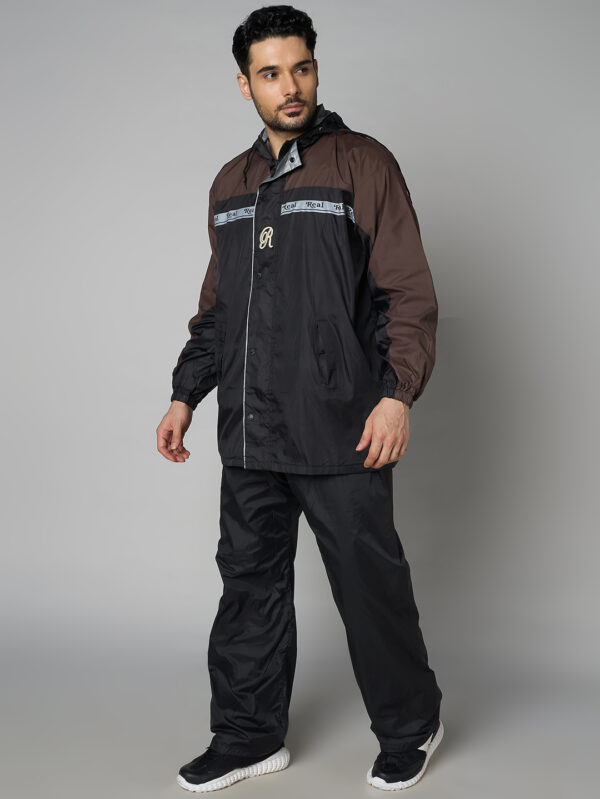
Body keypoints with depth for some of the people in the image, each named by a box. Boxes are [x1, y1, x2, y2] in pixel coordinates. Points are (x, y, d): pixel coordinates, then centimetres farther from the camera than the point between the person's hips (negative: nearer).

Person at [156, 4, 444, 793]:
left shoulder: (363, 163, -2)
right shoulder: (230, 184, 15)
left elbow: (409, 292, -7)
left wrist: (398, 393, -17)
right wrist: (186, 394, 17)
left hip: (340, 436, -5)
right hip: (249, 436, 6)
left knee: (370, 587, 4)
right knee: (250, 582, 12)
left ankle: (410, 729, 26)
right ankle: (249, 735, 27)